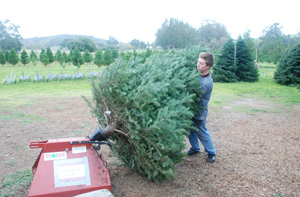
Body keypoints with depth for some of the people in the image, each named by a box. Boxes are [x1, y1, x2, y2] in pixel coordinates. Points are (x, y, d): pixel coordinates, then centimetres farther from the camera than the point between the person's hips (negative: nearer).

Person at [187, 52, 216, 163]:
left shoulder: (207, 82, -27)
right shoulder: (198, 75, -1)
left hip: (199, 111, -8)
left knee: (202, 133, 7)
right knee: (191, 130, 18)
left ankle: (211, 153, 28)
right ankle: (195, 148, 40)